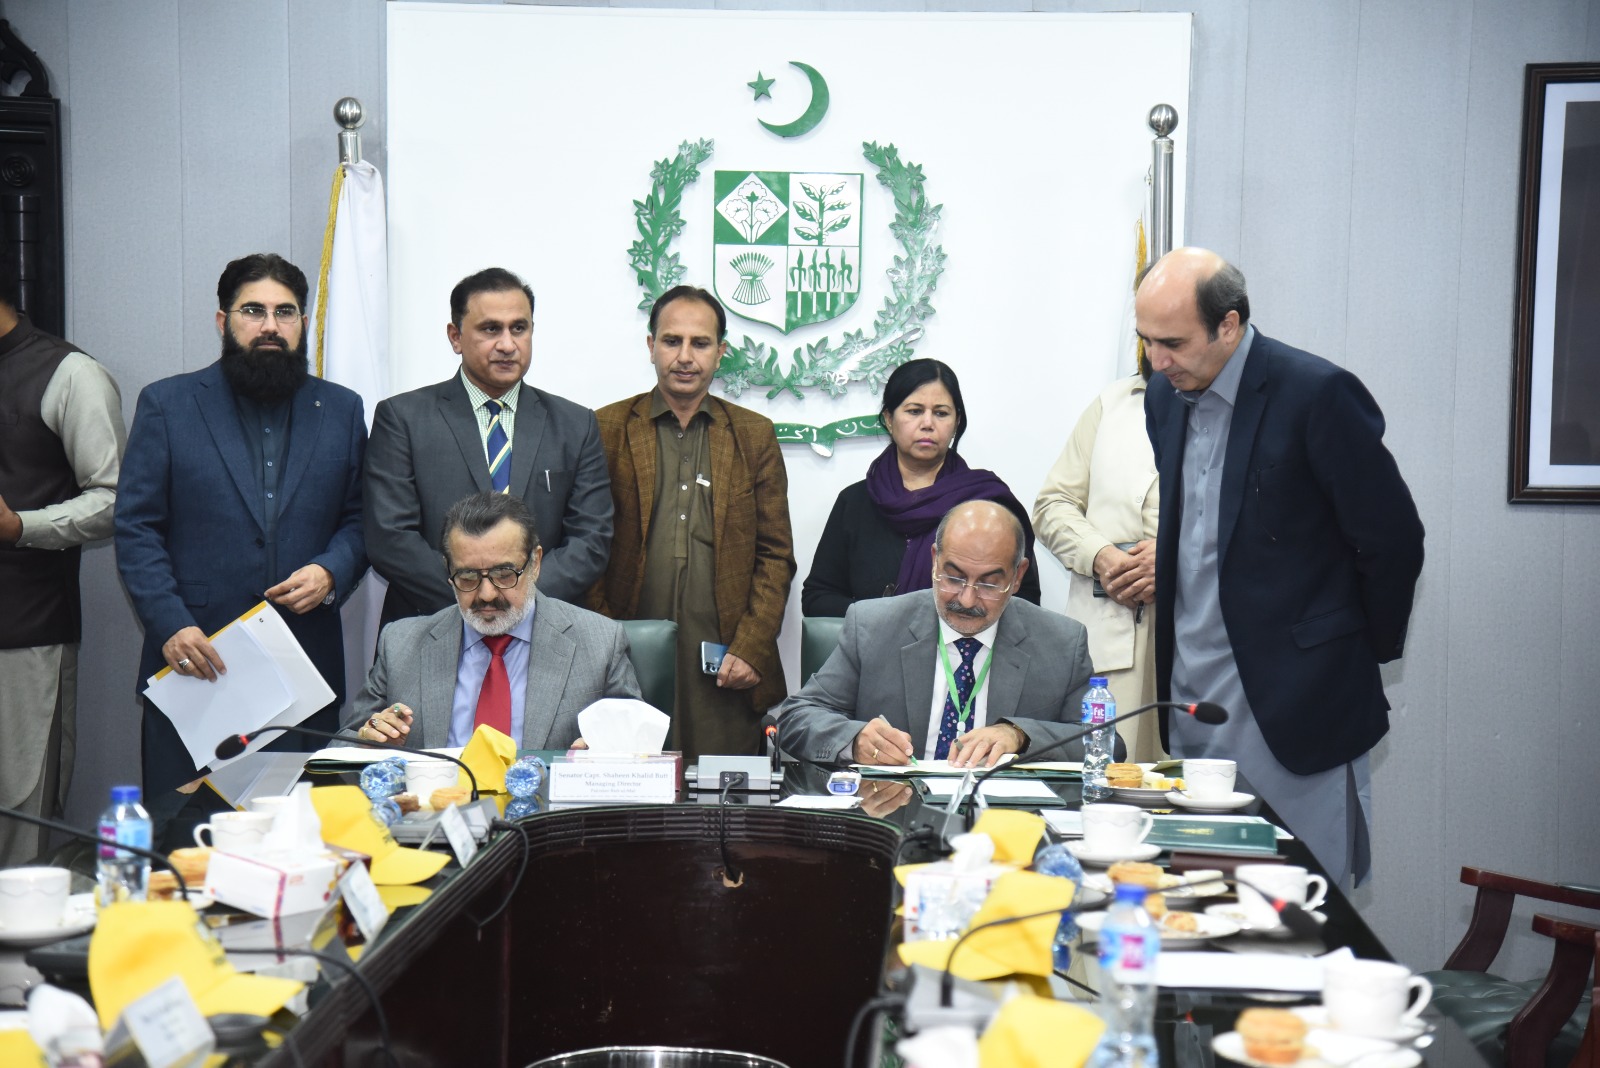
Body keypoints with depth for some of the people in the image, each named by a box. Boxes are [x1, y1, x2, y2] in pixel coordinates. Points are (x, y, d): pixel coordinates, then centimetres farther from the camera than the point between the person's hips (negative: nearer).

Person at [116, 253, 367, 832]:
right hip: (195, 663, -1)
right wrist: (170, 625, -12)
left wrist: (330, 572, -7)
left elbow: (360, 519, 14)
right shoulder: (167, 404, 6)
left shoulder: (341, 410, 12)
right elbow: (136, 529, 1)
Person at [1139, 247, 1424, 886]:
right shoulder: (1165, 395, 8)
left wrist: (1366, 651, 1)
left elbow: (1393, 540, -8)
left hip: (1295, 702, -6)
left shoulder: (1318, 394, -14)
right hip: (1189, 693, 6)